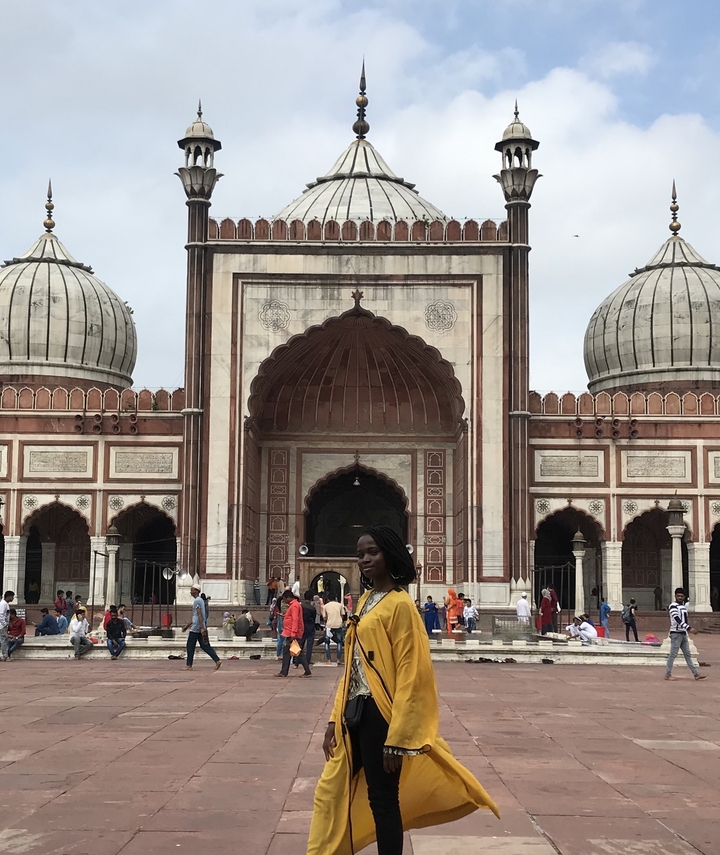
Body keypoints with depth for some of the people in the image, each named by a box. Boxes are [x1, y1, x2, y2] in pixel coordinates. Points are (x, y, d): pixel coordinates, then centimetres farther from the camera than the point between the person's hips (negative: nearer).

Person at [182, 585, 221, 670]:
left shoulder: (196, 601, -12)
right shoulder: (201, 600, 19)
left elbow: (200, 615, -21)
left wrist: (202, 628, -26)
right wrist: (187, 625, 30)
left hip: (196, 628, -9)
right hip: (200, 628, 9)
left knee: (190, 645, 1)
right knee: (204, 645, 6)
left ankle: (188, 665, 5)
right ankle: (217, 660, -5)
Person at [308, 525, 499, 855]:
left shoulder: (400, 605, -13)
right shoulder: (365, 601, 13)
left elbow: (409, 675, -17)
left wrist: (397, 737, -20)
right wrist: (335, 718, 13)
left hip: (379, 714, -9)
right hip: (355, 712, 9)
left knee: (382, 799, 1)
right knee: (334, 788, 13)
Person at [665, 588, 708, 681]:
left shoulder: (684, 606, 16)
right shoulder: (673, 606, -12)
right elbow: (677, 619, -24)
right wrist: (689, 629, -30)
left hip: (683, 634, 8)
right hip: (676, 634, -8)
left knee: (688, 655, 9)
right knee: (673, 654, -5)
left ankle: (696, 674, 11)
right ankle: (668, 675, 0)